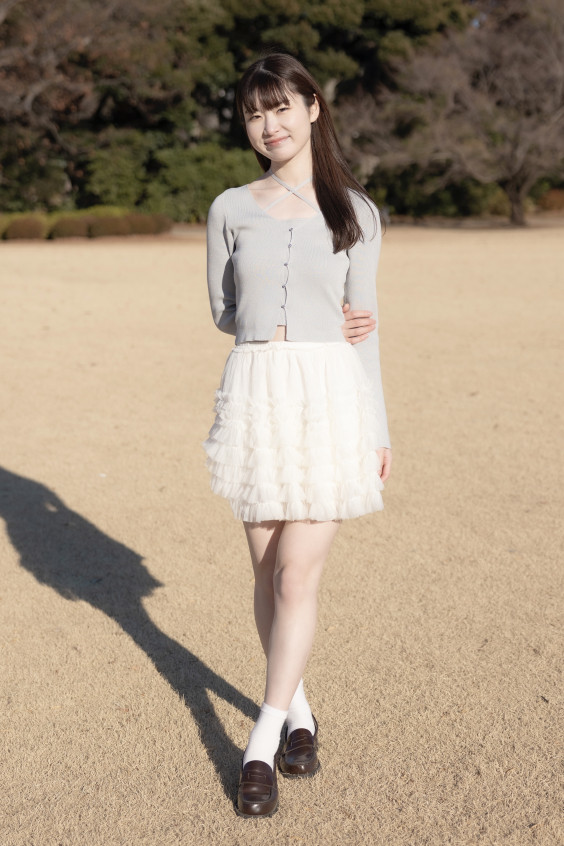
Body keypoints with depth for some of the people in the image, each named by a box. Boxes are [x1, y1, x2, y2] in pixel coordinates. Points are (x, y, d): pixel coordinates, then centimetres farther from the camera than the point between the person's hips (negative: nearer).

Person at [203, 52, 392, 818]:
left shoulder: (354, 211, 5)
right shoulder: (231, 209, 7)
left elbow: (360, 325, 6)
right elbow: (223, 310, 11)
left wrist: (380, 431, 5)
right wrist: (313, 326, -2)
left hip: (332, 399, -1)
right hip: (256, 396, 2)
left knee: (298, 577, -7)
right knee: (268, 573, 9)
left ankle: (261, 745, 2)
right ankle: (298, 710, 29)